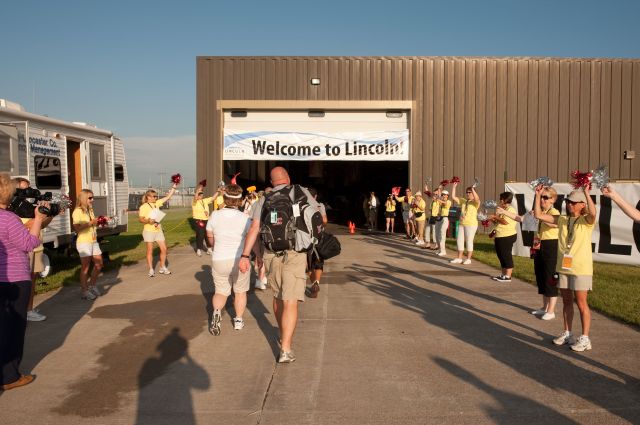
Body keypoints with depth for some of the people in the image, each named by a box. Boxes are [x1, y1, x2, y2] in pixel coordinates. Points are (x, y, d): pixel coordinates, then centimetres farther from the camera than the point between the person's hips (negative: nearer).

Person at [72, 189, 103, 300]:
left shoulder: (90, 210, 14)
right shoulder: (78, 212, -12)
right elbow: (77, 228, -22)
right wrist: (90, 223, -23)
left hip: (94, 241, 8)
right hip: (84, 242, -8)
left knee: (99, 264, 13)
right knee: (85, 267, -2)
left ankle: (93, 285, 29)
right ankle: (85, 291, 6)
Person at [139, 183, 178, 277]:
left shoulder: (157, 203, 5)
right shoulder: (143, 207, -9)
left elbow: (168, 197, 5)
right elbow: (140, 219, -11)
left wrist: (174, 187, -1)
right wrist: (148, 220, -29)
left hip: (158, 230, 5)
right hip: (149, 231, -5)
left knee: (164, 249, 4)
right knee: (150, 251, 2)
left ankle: (163, 268, 17)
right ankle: (151, 270, 10)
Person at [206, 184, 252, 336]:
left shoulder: (215, 215, -8)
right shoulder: (245, 218, -15)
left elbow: (210, 237, 6)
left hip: (219, 260, 1)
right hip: (240, 260, -1)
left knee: (221, 292, 17)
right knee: (240, 291, 20)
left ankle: (217, 311, -10)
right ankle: (238, 320, 27)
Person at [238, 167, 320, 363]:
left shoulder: (264, 199, 8)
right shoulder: (301, 192, 4)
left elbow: (254, 228, -4)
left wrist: (245, 255, -6)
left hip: (270, 255, 3)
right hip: (294, 254, -3)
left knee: (277, 296, 22)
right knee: (290, 302, -4)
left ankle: (283, 335, 40)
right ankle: (286, 349, -9)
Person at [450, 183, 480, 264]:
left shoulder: (475, 202, -5)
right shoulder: (463, 201, 12)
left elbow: (477, 198, -29)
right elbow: (453, 197, 9)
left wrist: (472, 189, -35)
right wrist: (454, 187, 0)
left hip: (471, 224, -7)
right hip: (461, 224, 7)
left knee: (469, 241, -1)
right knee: (459, 240, 9)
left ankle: (468, 259, 8)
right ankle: (459, 258, 18)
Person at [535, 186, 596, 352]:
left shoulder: (586, 221, -7)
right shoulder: (562, 220, 7)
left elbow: (593, 213, -31)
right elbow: (539, 215, 3)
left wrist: (586, 193, -38)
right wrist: (538, 195, -4)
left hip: (581, 269, -5)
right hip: (563, 268, 5)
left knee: (581, 303, 0)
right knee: (566, 301, 14)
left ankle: (585, 338, 9)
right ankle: (567, 334, 26)